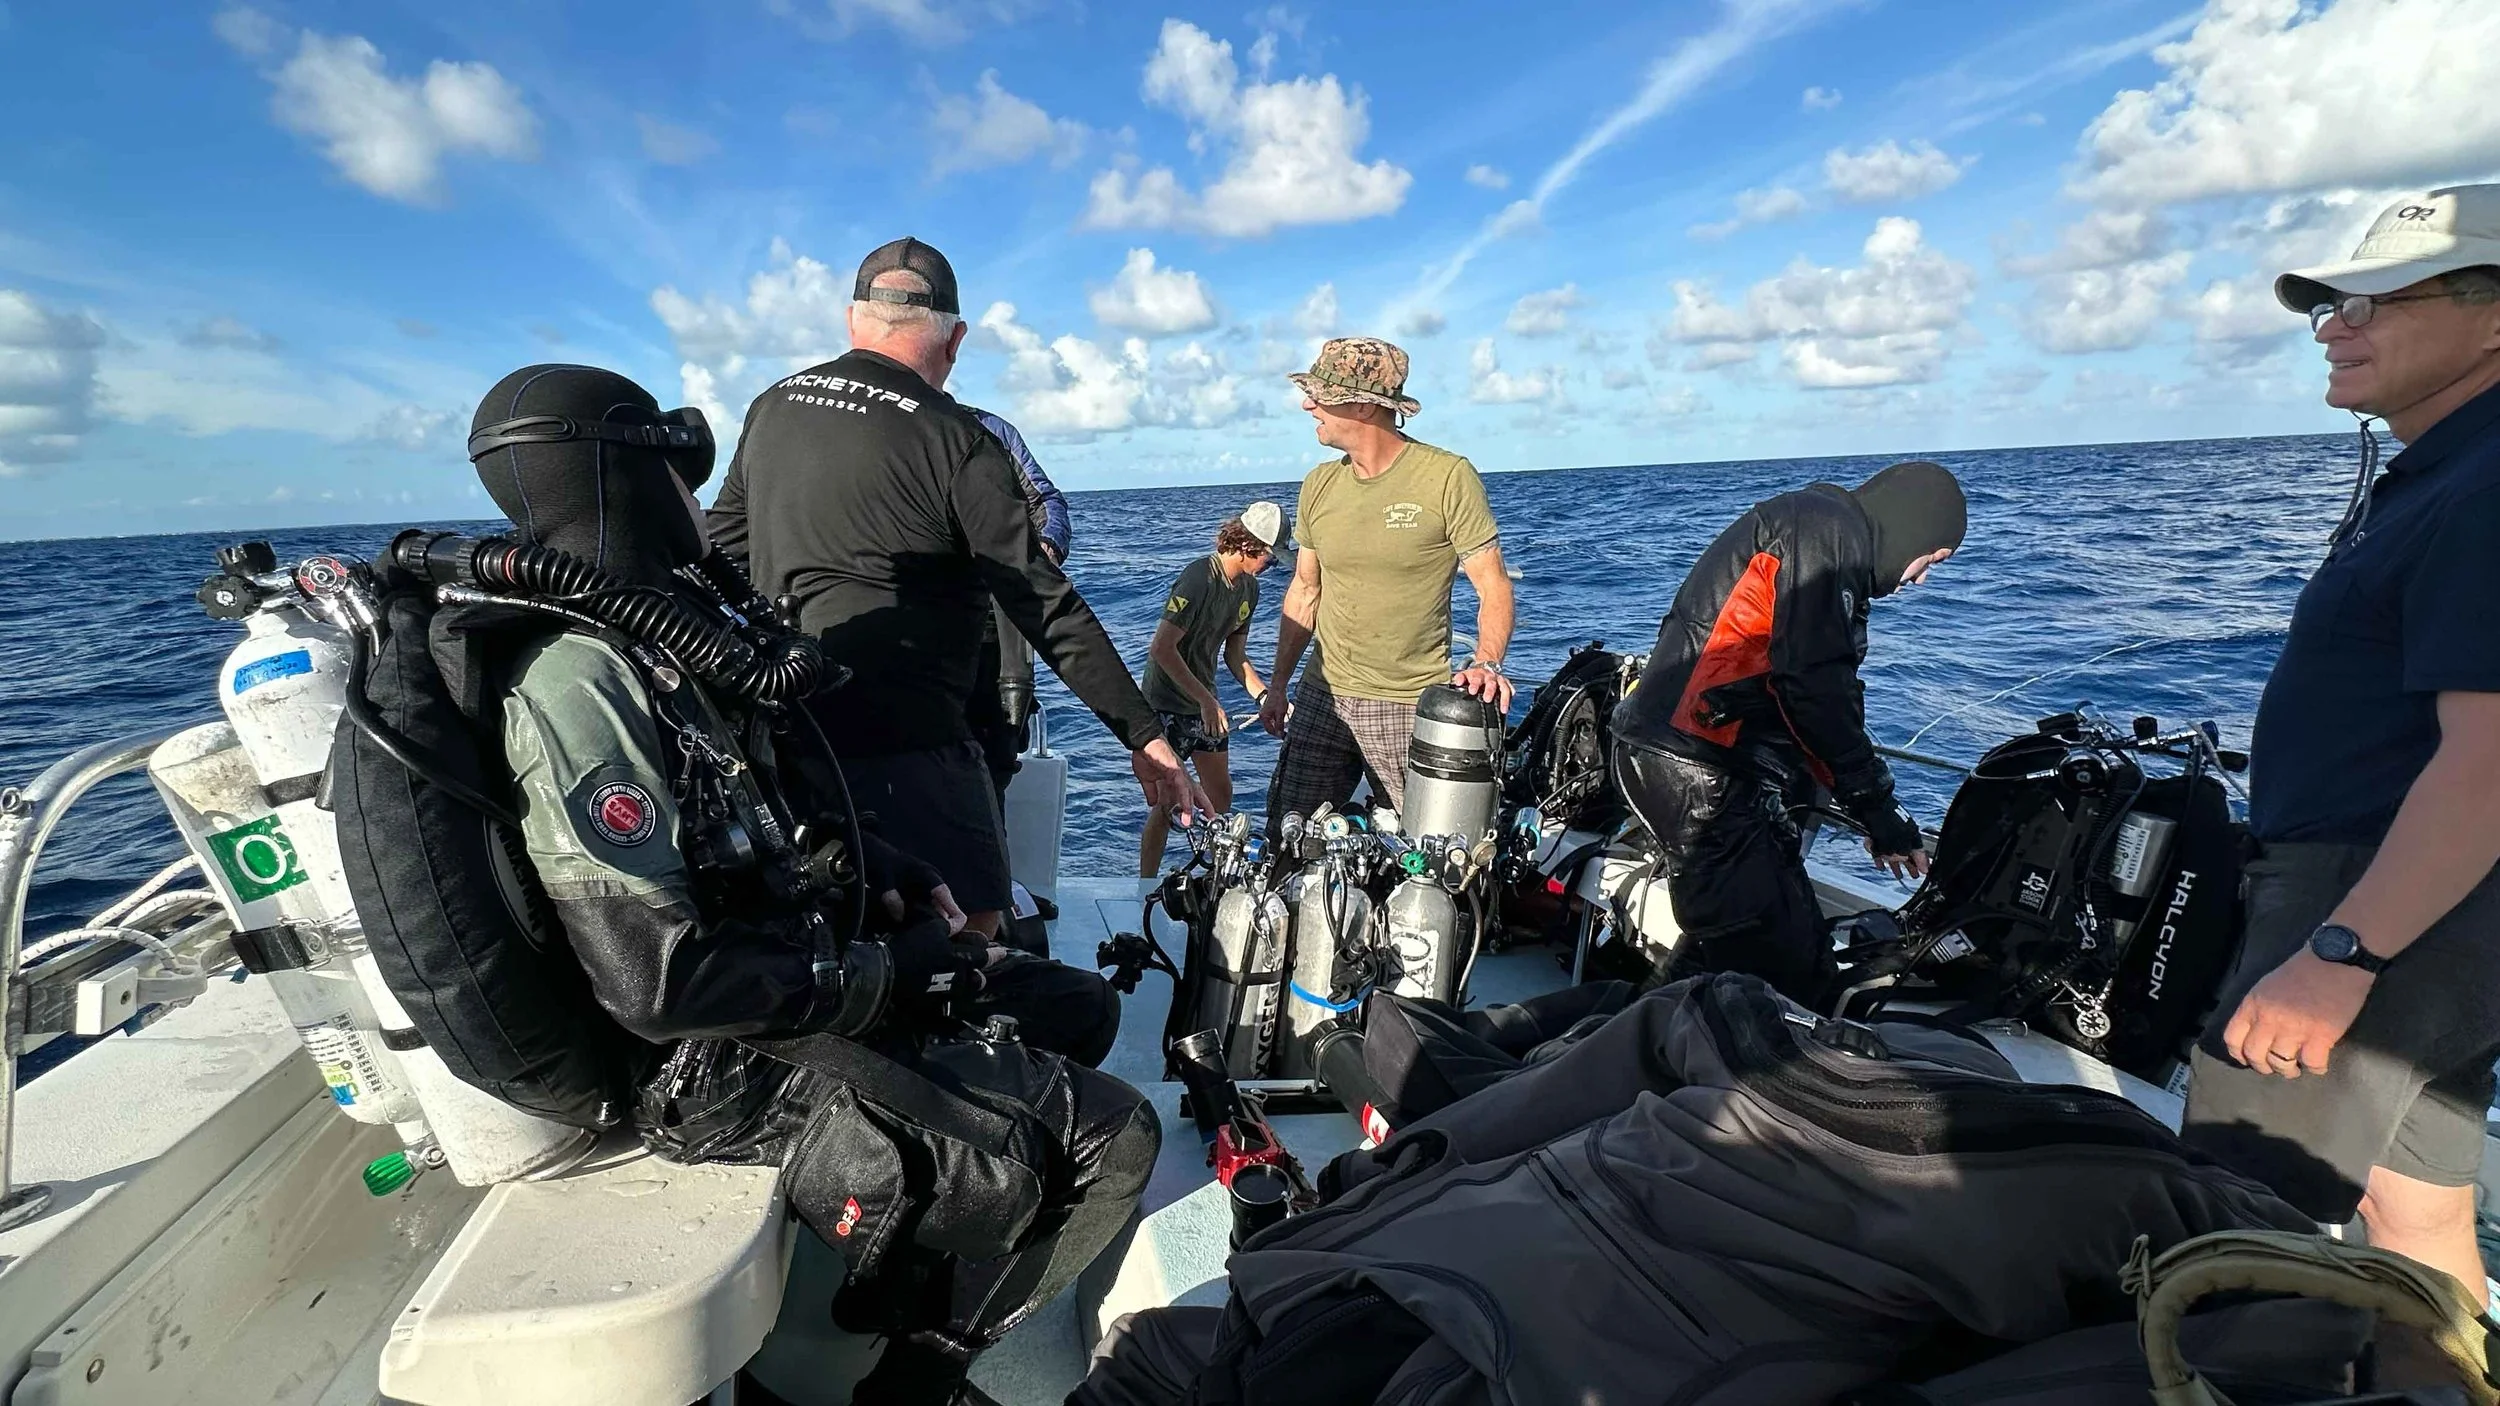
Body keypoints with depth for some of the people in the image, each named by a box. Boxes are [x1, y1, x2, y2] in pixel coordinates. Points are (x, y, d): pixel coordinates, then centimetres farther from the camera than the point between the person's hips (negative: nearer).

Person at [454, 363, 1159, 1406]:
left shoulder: (655, 637, 7)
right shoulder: (578, 680, -23)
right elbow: (660, 983, -28)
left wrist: (883, 871, 6)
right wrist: (884, 976, -18)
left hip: (797, 983, 10)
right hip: (740, 1066, -10)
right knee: (1113, 1136, -10)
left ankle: (914, 1306, 24)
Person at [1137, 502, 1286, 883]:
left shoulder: (1248, 587, 4)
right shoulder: (1198, 579, -22)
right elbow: (1161, 649, -25)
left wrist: (1264, 695, -4)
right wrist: (1206, 701, -24)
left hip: (1205, 702, 8)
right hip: (1167, 704, -8)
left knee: (1221, 796, 12)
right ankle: (1145, 889, 11)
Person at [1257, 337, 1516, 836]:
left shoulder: (1448, 477, -9)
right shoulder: (1319, 485, 7)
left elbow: (1493, 586, -8)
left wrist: (1487, 663, -25)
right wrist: (1277, 685, 14)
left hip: (1413, 706, -4)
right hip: (1323, 695, 4)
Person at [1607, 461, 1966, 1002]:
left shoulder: (1811, 529, 26)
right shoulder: (1825, 529, -6)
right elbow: (1813, 685, -16)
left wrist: (1871, 810, 22)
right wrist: (1879, 809, -9)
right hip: (1697, 770, -11)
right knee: (1780, 961, -9)